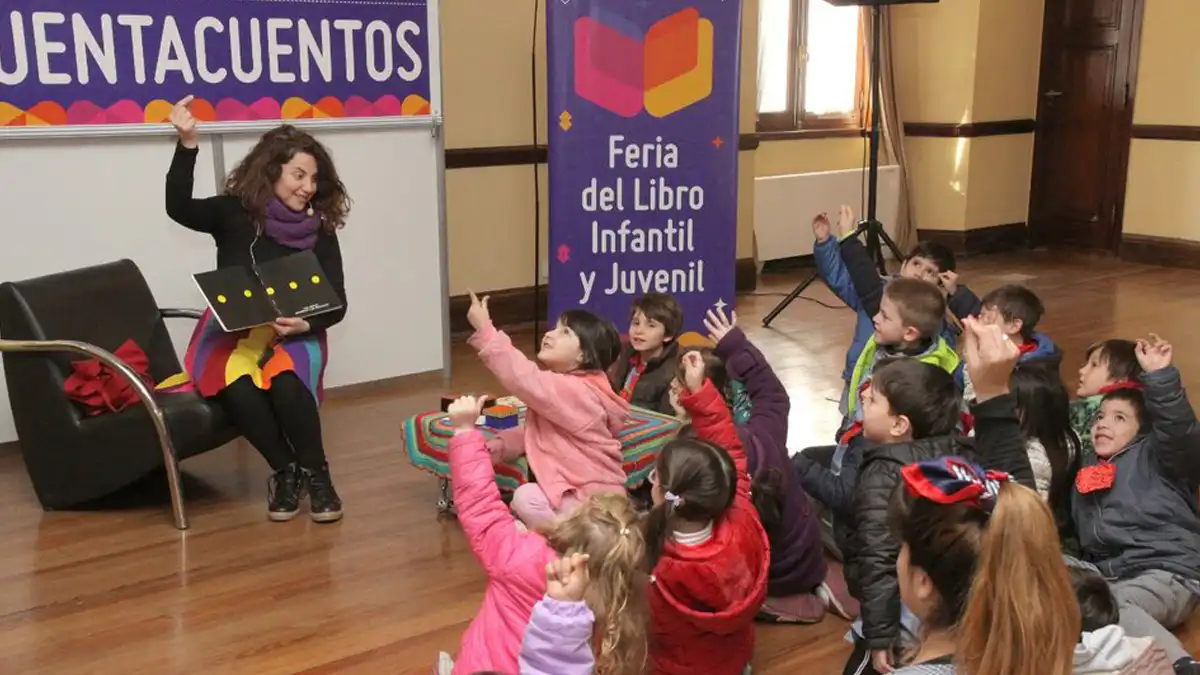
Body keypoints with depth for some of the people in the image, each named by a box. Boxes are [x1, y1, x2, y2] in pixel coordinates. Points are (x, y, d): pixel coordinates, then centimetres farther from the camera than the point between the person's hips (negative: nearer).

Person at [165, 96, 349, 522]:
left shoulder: (321, 232, 4)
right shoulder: (234, 213, 1)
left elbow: (336, 304, 1)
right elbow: (179, 208, -17)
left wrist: (304, 324, -21)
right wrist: (188, 144, -29)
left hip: (293, 334, 0)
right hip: (231, 330, 0)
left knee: (286, 382, -35)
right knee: (236, 387, -34)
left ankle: (315, 475, -15)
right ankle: (286, 472, -13)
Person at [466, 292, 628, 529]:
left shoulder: (575, 390, -22)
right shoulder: (561, 387, 10)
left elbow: (525, 378, -34)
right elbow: (534, 431, 11)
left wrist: (484, 329, -34)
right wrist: (499, 445, -9)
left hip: (594, 497, -10)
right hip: (575, 489, 10)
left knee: (527, 498, -27)